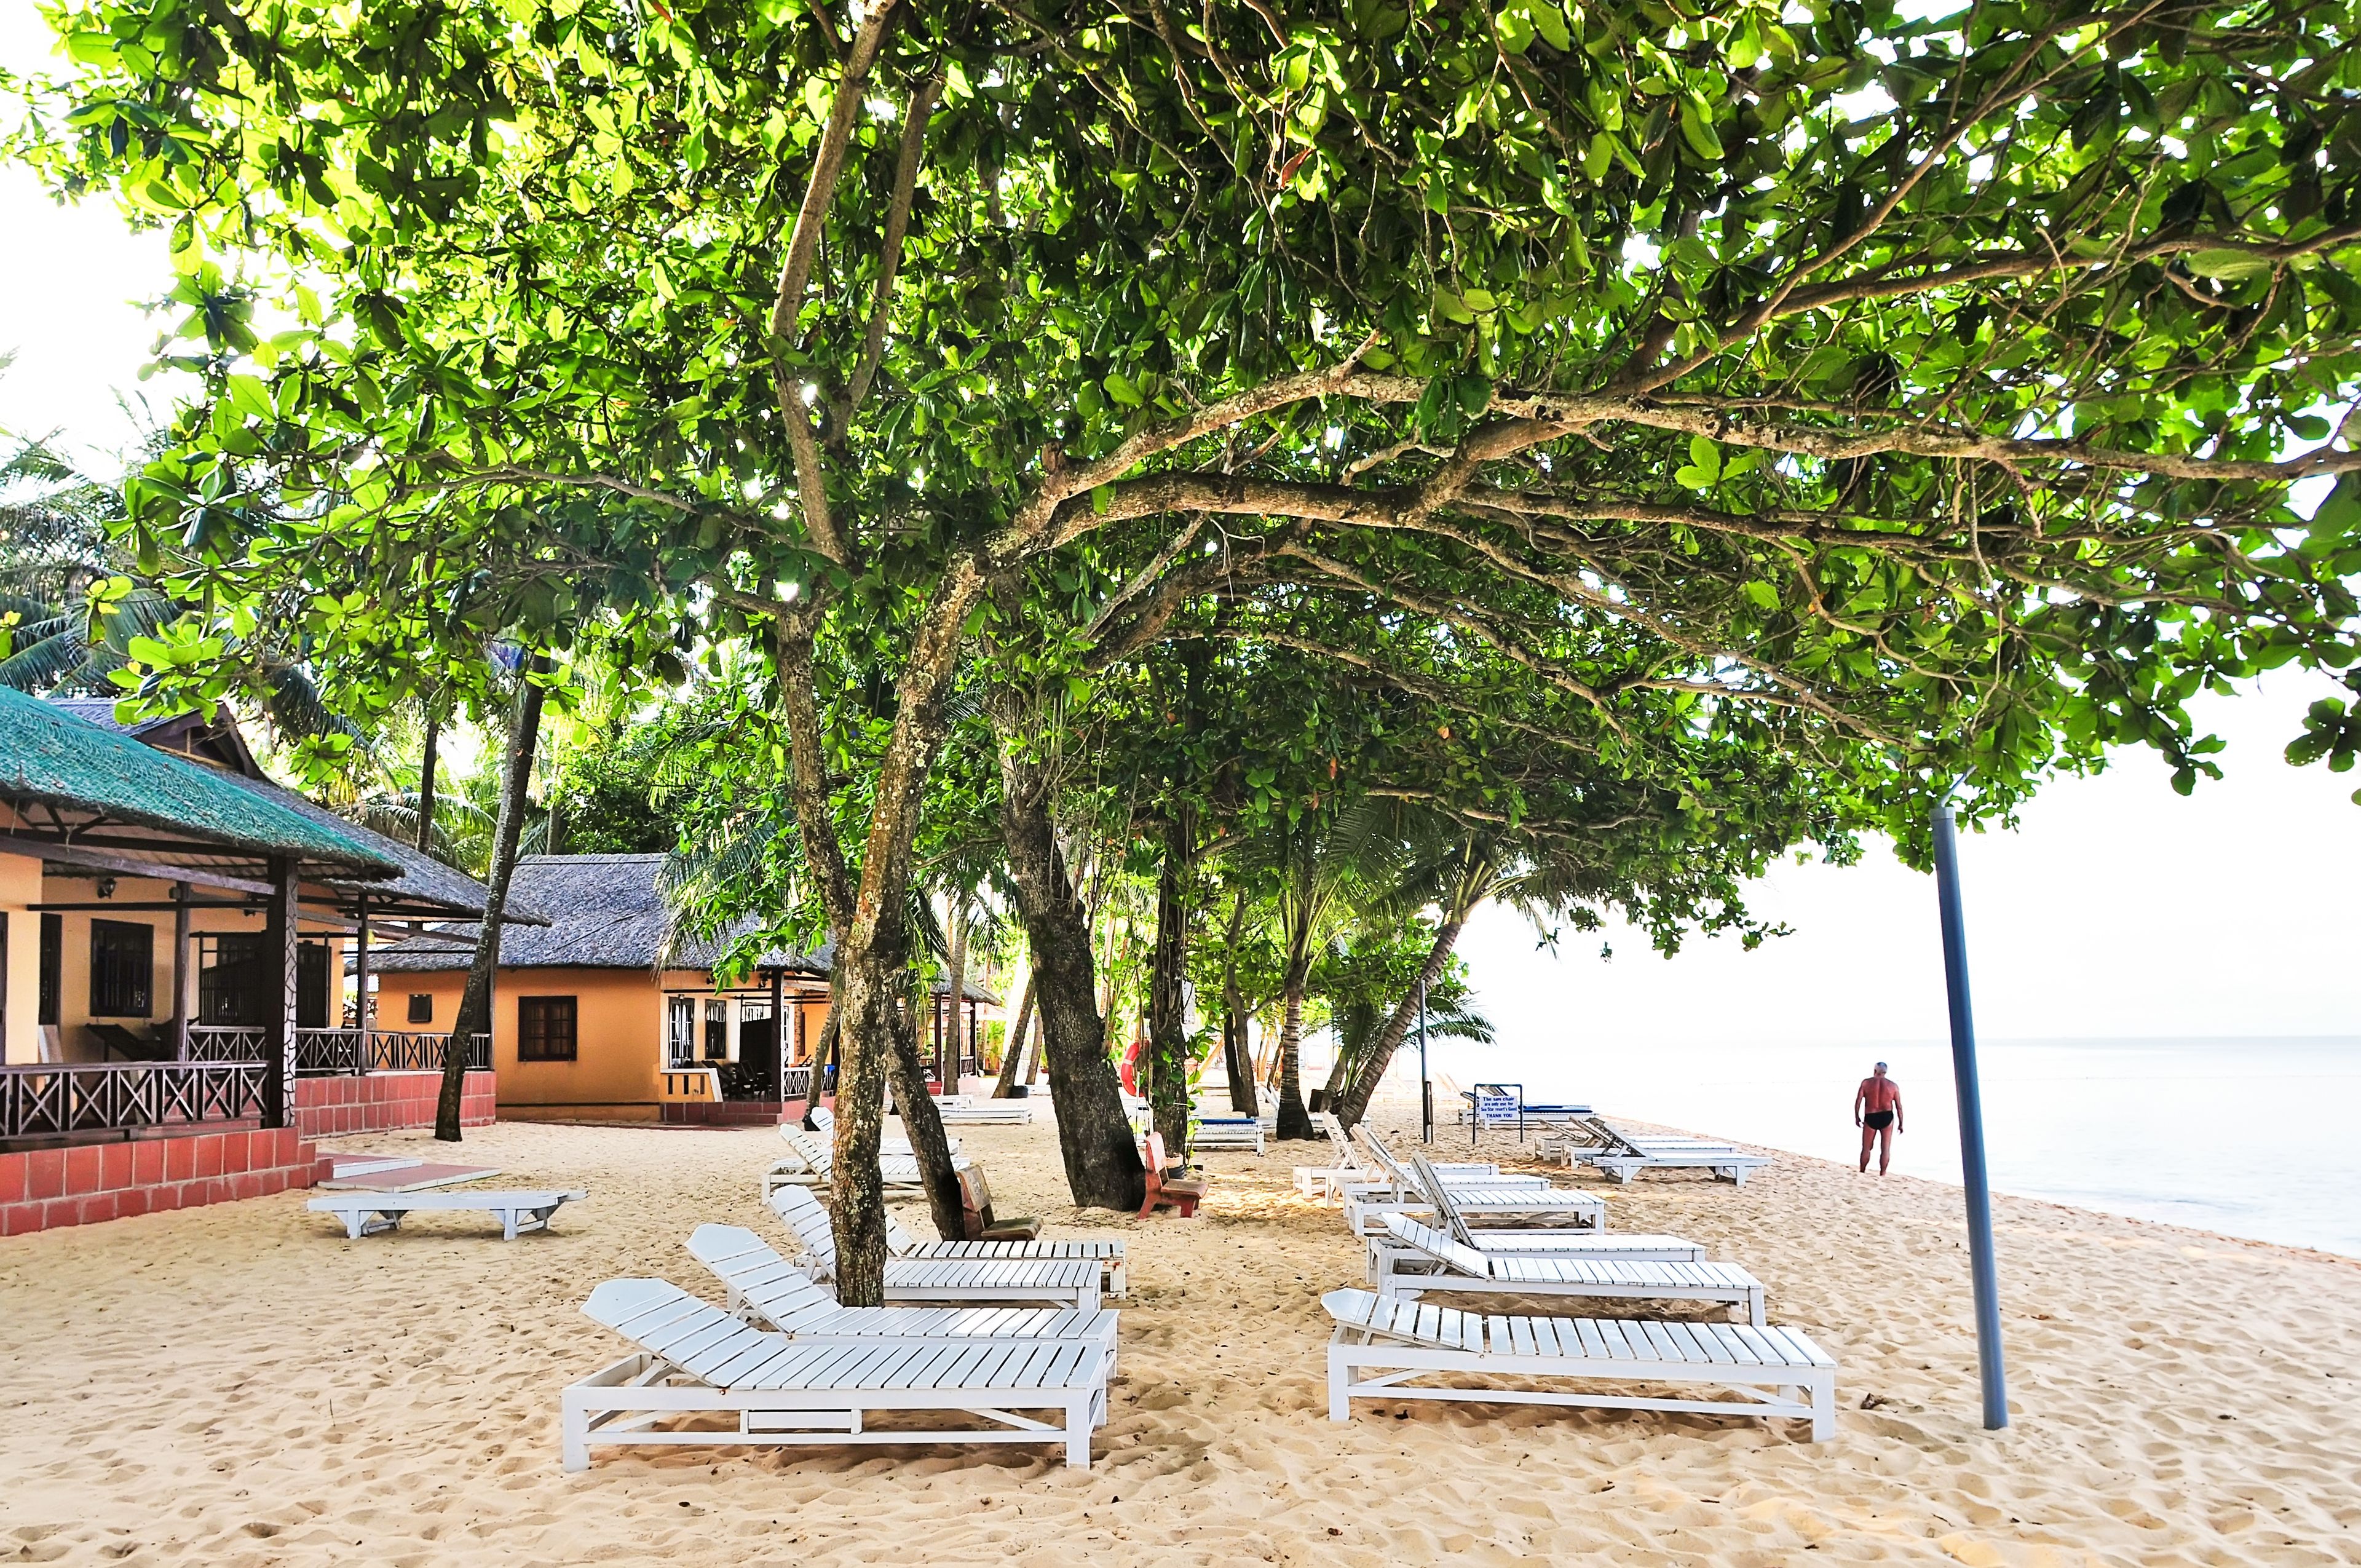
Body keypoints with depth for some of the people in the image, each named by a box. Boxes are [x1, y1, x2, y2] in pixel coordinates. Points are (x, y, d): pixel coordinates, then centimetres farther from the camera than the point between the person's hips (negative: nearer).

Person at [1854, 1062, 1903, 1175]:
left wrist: (1857, 1117, 5)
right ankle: (1882, 1174, 5)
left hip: (1870, 1118, 0)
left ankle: (1862, 1172, 20)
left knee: (1866, 1148, 12)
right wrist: (1901, 1124, 10)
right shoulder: (1893, 1085, 3)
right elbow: (1899, 1107, 3)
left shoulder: (1866, 1083, -1)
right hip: (1887, 1118, 0)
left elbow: (1858, 1101, -6)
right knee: (1885, 1149, 6)